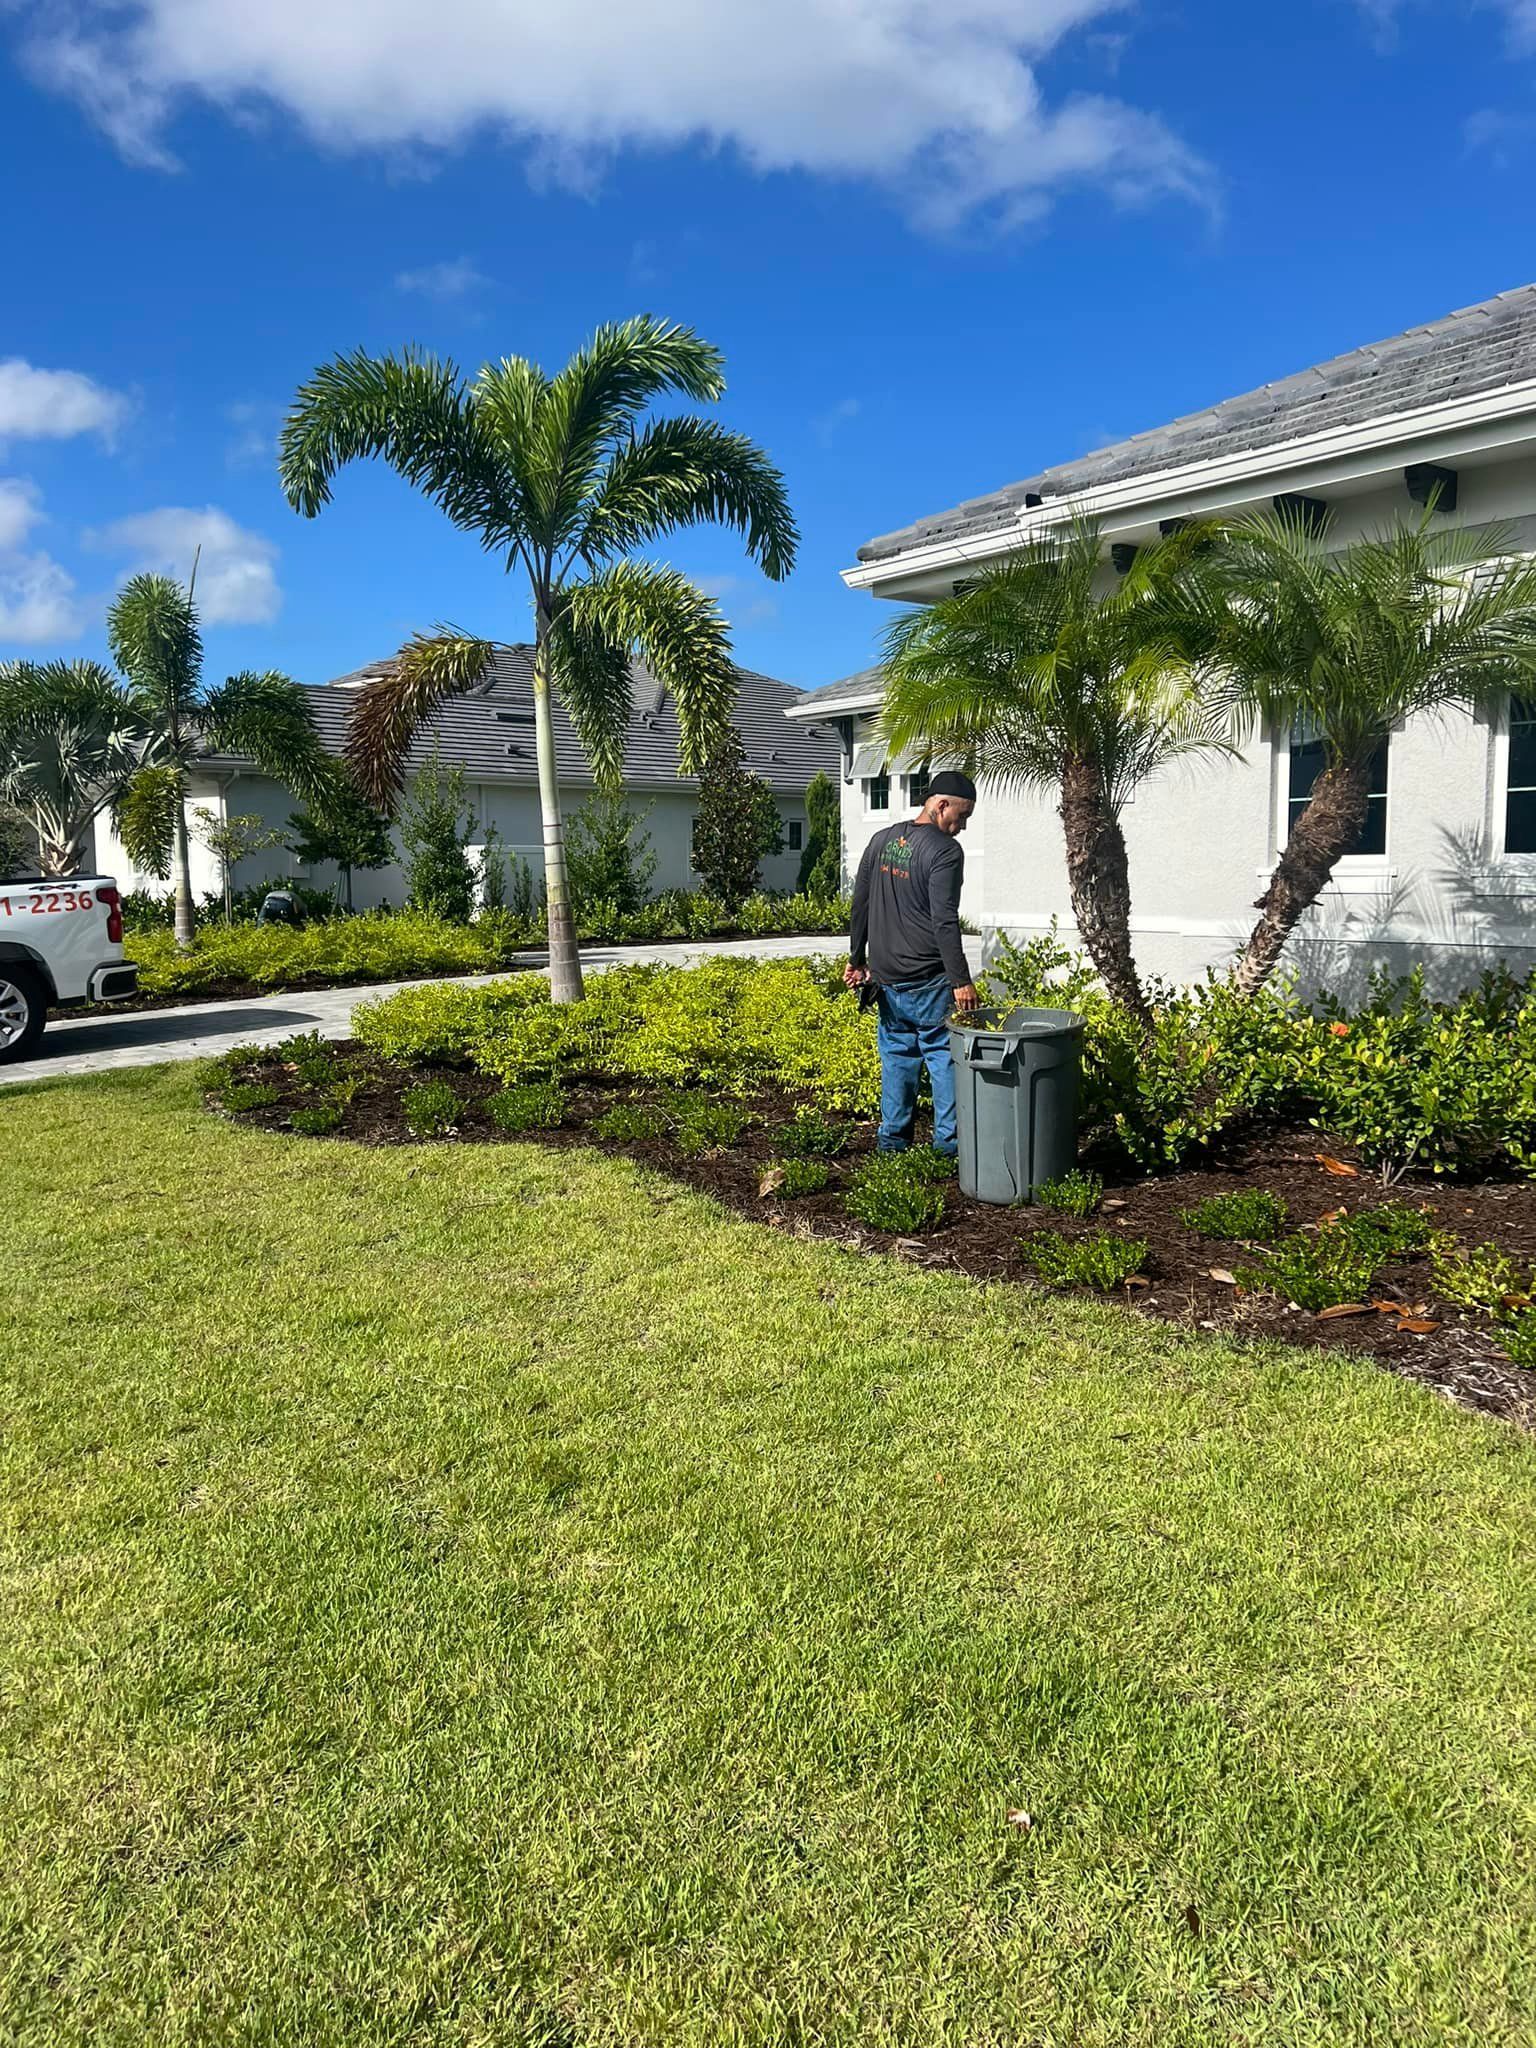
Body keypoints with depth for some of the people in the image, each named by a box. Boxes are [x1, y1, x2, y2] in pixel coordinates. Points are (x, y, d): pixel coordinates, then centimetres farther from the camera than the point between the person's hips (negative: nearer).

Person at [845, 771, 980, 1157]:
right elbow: (944, 922, -18)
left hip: (886, 978, 7)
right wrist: (961, 981, -17)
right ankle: (949, 1142, 4)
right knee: (944, 1056, 2)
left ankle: (892, 1140, 18)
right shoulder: (945, 851, -11)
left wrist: (857, 960, 21)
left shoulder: (880, 842, 10)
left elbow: (860, 905, 14)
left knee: (897, 1055, 14)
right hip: (929, 980, -6)